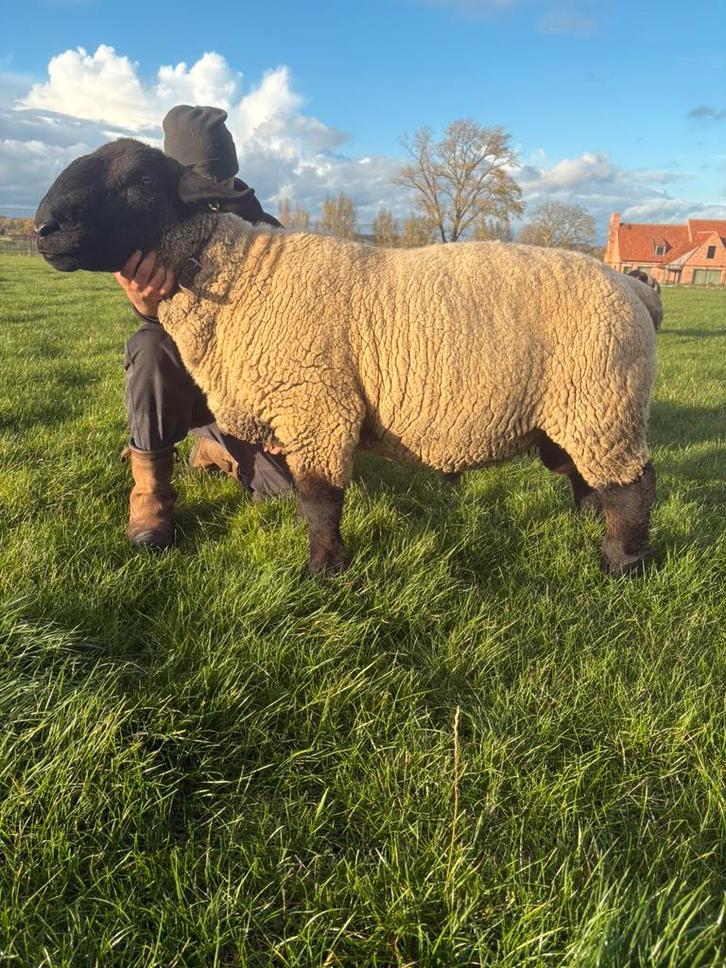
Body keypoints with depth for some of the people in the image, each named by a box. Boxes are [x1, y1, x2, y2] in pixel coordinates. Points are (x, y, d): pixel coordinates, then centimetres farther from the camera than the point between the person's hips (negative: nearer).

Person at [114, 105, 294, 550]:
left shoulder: (260, 230, -9)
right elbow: (160, 320, -30)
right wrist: (146, 296, -55)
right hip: (179, 379, -2)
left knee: (287, 480, -16)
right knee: (153, 347, -36)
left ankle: (215, 444, 17)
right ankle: (150, 486, -20)